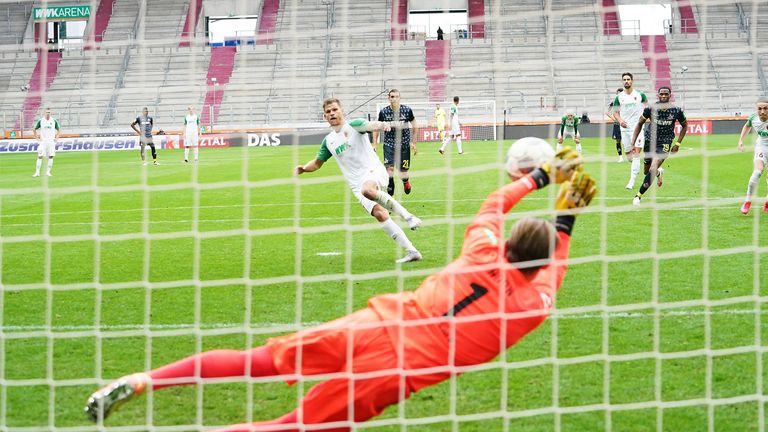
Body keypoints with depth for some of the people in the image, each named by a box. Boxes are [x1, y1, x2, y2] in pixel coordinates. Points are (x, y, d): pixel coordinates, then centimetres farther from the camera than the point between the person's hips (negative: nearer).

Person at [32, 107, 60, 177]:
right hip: (42, 142, -2)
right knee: (40, 156, -7)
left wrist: (56, 138, 3)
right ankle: (37, 172, -6)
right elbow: (34, 129, 10)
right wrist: (37, 138, 2)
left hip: (51, 142, 2)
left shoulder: (54, 121, 3)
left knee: (51, 156, -1)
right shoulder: (40, 121, 0)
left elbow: (58, 130, 14)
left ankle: (48, 172, 8)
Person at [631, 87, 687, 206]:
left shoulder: (676, 110, -12)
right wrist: (633, 143, -6)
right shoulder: (651, 108, -13)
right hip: (650, 141, 2)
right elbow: (640, 124, 1)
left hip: (665, 144, -2)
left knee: (652, 170, -21)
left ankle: (639, 195, -8)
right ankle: (659, 172, 51)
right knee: (647, 171, 14)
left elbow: (685, 126, 6)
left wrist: (678, 144, 0)